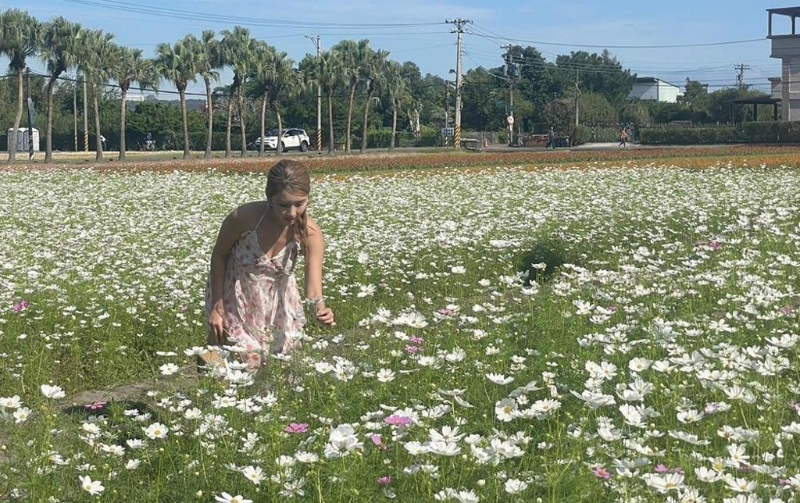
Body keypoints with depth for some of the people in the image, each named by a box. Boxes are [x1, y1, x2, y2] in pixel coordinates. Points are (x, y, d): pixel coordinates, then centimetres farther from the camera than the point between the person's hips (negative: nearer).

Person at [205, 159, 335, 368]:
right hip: (235, 299, -2)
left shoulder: (310, 233, -26)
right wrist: (216, 307, -11)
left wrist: (320, 310, -53)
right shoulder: (244, 217, -31)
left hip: (279, 302, 2)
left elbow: (314, 291, -30)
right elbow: (219, 255, -12)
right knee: (246, 363, -1)